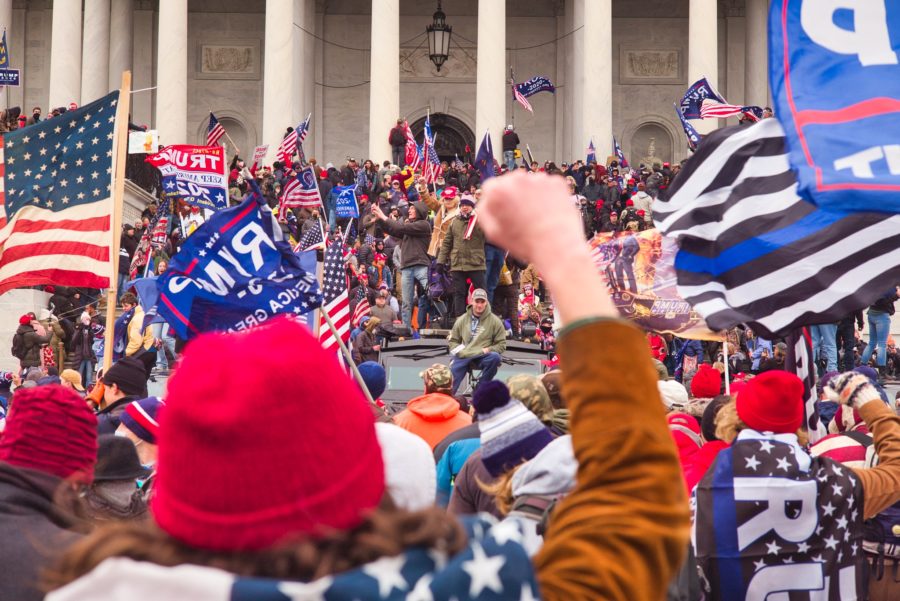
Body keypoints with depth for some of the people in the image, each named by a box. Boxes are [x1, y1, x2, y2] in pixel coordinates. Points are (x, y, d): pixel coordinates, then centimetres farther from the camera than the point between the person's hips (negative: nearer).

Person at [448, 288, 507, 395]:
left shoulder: (495, 321, 3)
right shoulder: (462, 320, 11)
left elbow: (501, 344, 6)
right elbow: (453, 341, 20)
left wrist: (489, 350, -13)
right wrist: (457, 351, -2)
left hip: (483, 357, -1)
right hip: (462, 357, 1)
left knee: (495, 357, -33)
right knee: (451, 381, -20)